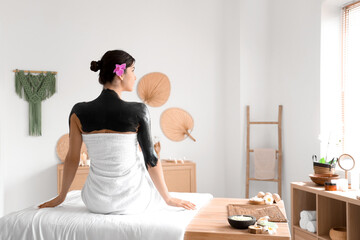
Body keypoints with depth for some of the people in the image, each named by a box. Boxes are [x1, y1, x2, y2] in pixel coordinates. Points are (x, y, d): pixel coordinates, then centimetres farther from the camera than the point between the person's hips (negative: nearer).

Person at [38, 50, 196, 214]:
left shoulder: (78, 112, -10)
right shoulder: (138, 111, -18)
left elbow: (72, 159, -1)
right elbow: (151, 159, -12)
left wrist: (61, 196, 15)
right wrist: (168, 198, 3)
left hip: (96, 203, 3)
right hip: (132, 200, -3)